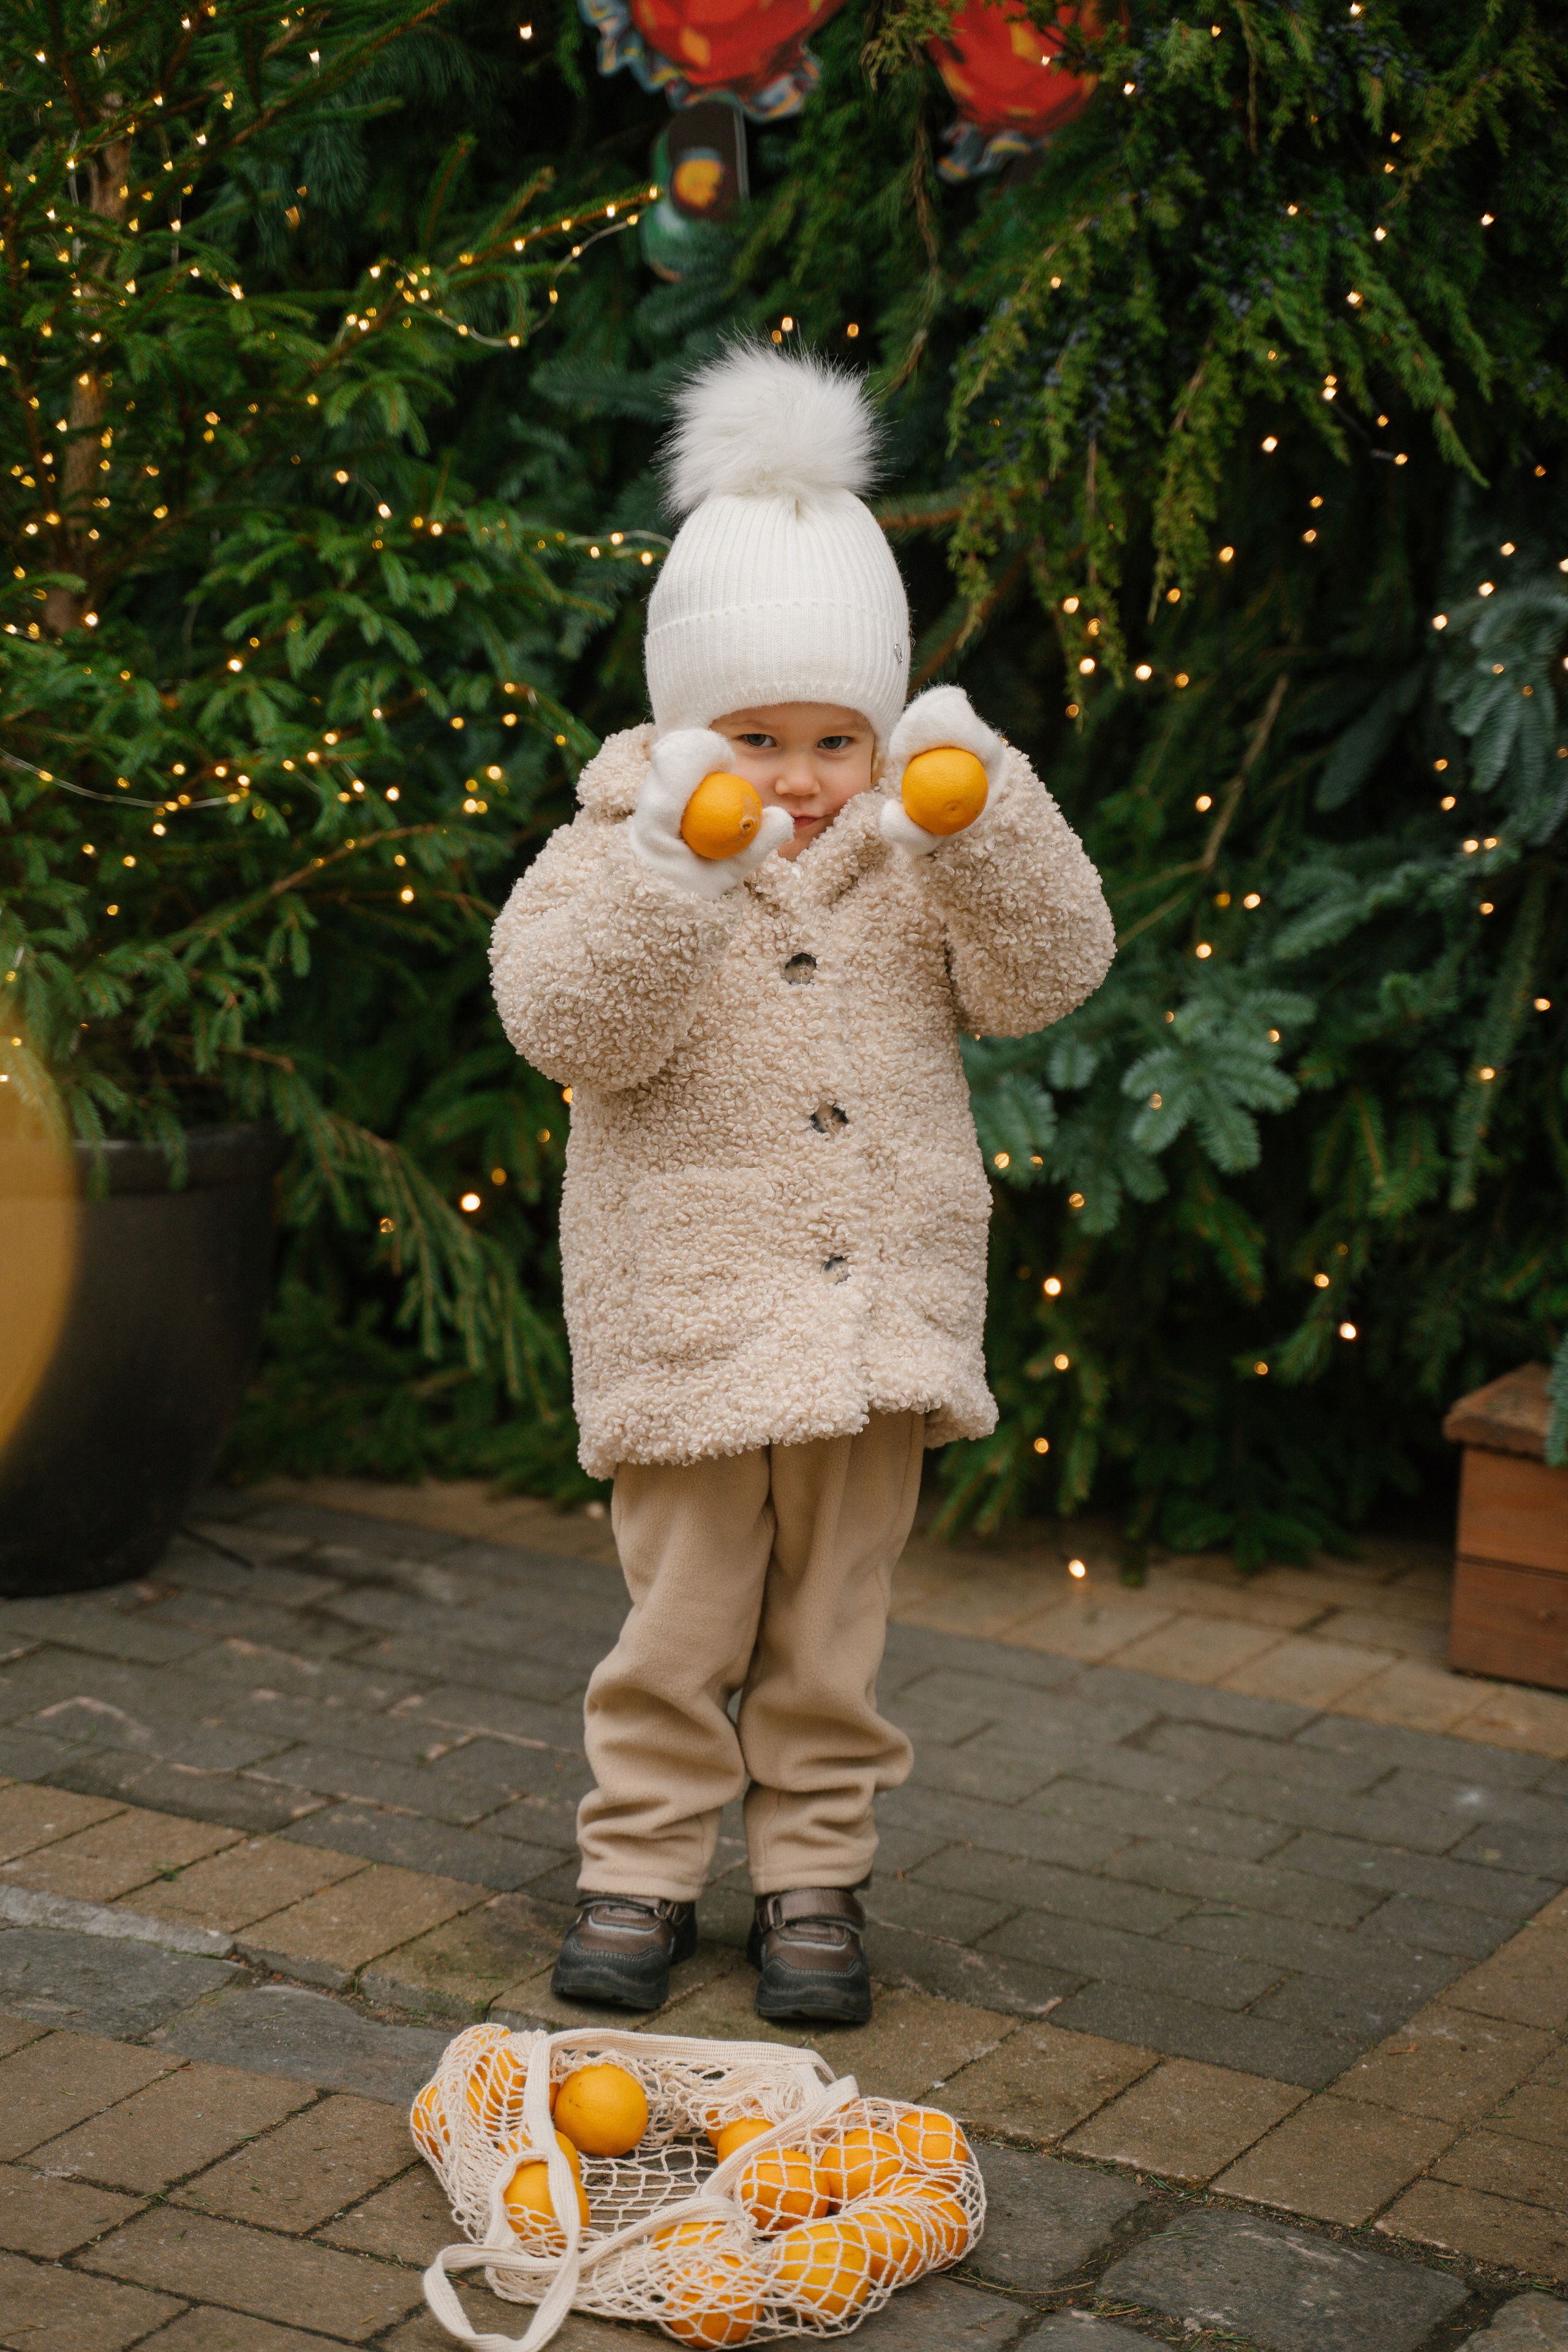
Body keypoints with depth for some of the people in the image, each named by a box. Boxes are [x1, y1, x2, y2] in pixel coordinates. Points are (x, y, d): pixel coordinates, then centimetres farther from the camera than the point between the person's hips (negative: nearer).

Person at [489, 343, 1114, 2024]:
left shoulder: (922, 866, 5)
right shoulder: (614, 858, -4)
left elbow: (1045, 977, -6)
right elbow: (567, 1023, -19)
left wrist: (987, 815, -18)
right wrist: (673, 870, -32)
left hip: (874, 1311, 3)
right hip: (685, 1309, -3)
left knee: (832, 1619, 11)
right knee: (683, 1618, 5)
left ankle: (813, 1873, 23)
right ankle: (640, 1867, 19)